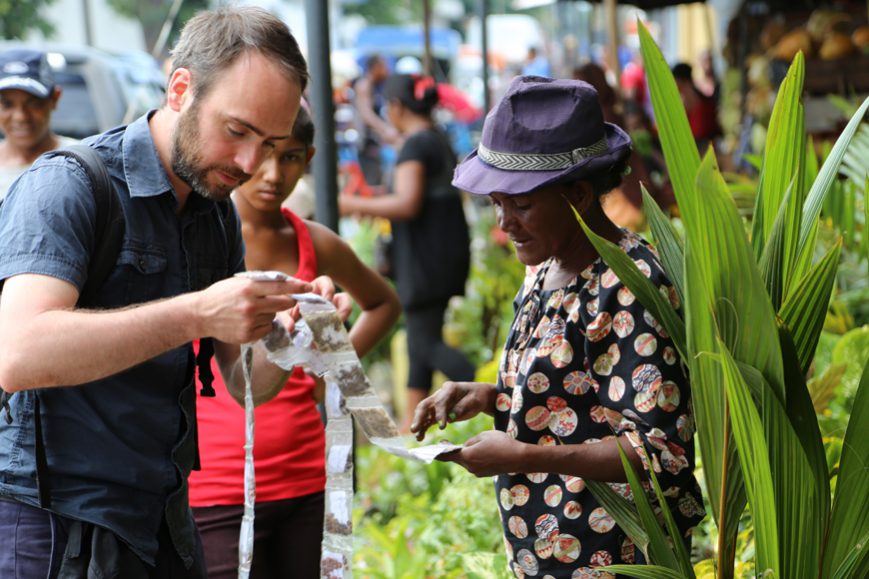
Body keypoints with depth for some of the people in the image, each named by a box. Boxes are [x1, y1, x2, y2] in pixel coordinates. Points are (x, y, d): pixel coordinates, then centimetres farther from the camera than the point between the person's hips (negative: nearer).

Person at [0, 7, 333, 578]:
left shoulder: (219, 213, 9)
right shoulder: (66, 185, -14)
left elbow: (244, 384, 10)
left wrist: (288, 332, -12)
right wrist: (195, 315, -33)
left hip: (163, 521, 7)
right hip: (58, 526, -7)